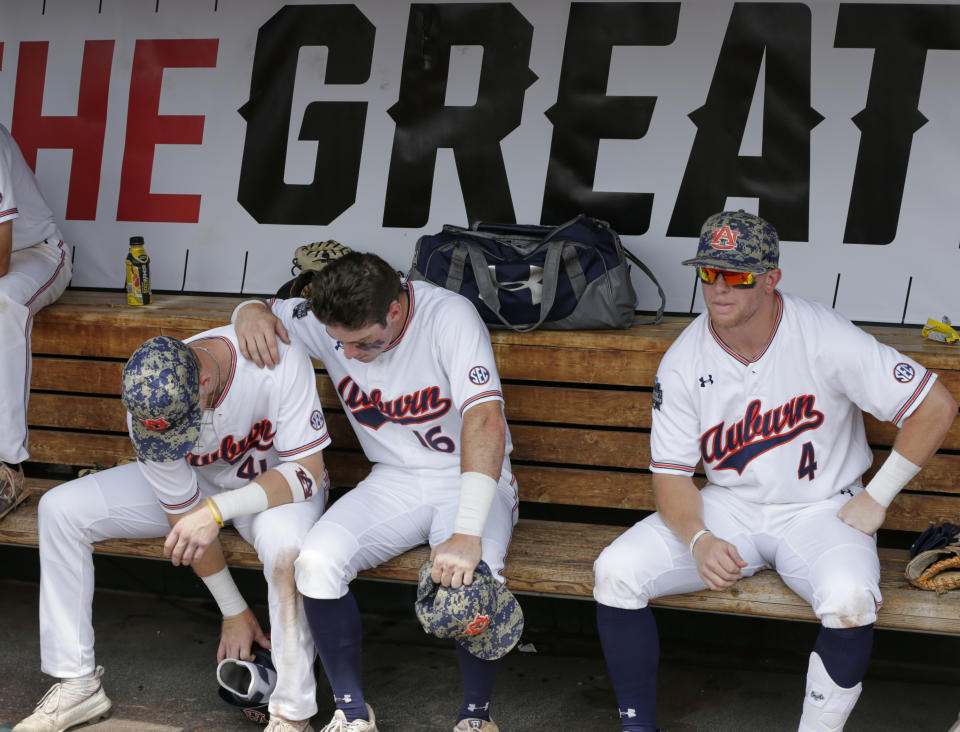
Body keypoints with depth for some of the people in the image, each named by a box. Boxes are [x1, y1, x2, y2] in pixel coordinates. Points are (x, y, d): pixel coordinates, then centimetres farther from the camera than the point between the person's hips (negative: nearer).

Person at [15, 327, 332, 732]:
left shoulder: (278, 360, -35)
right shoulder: (147, 412, -24)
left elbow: (307, 471, -31)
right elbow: (185, 516, -14)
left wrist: (217, 510, -41)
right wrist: (233, 611, -9)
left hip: (277, 484, -3)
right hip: (198, 485, 4)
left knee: (284, 539, -41)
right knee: (59, 509, -11)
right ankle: (77, 684, -2)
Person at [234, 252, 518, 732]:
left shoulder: (449, 317, -23)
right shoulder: (328, 321, -7)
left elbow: (486, 422, -33)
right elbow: (261, 310, 14)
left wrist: (468, 533, -44)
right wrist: (252, 313, -14)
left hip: (469, 481, -4)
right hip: (394, 482, 4)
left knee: (469, 578, -34)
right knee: (317, 562, -24)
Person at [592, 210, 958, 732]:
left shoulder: (826, 340, -16)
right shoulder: (683, 361, -6)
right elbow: (671, 473, -2)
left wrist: (876, 498, -8)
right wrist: (699, 540, -22)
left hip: (820, 509, -3)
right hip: (725, 509, 3)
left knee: (850, 601, -35)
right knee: (616, 572, -18)